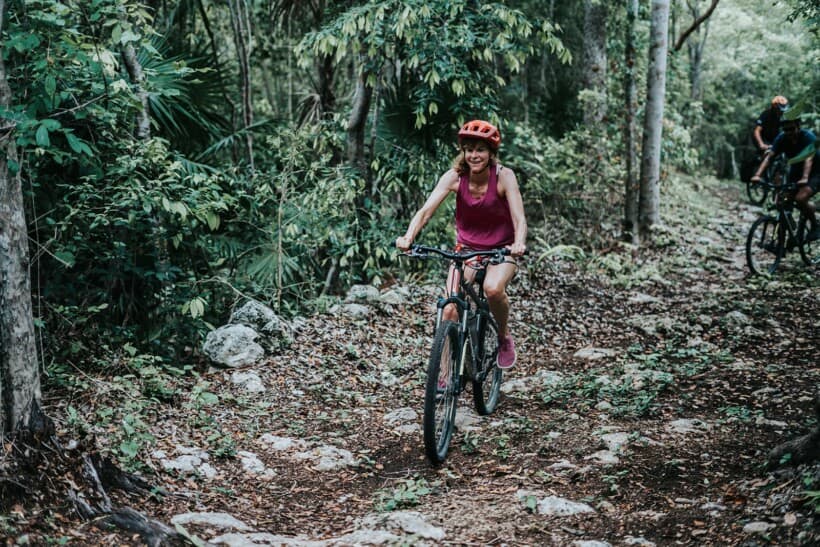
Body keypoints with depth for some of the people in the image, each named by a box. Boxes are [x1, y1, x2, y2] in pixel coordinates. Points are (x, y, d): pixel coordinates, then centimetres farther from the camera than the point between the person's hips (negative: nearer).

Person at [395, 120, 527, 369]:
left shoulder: (504, 176, -19)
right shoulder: (455, 176, -16)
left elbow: (519, 219, -26)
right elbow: (425, 210, -25)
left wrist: (519, 244, -48)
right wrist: (408, 237, -44)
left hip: (501, 249, -2)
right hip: (466, 248, 2)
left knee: (493, 288, -33)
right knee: (450, 309, -14)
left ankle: (504, 337, -3)